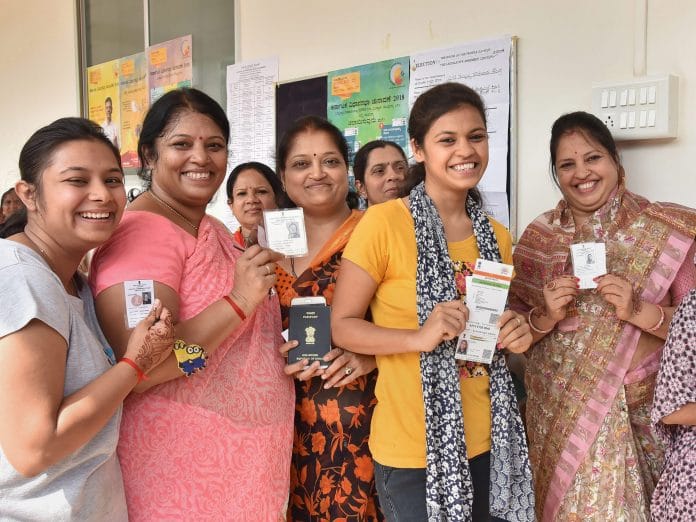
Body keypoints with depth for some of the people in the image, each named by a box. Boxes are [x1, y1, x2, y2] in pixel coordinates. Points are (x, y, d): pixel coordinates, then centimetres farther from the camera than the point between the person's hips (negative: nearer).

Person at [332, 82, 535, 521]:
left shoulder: (498, 237, 5)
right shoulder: (383, 222, -13)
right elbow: (340, 324, -11)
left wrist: (516, 334, -5)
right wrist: (420, 337, -24)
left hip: (487, 442, 6)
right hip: (411, 449, -5)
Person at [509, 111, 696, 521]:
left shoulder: (663, 230, -6)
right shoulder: (539, 236, 0)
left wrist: (639, 311, -21)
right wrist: (546, 316, -16)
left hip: (639, 412, -1)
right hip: (558, 412, 2)